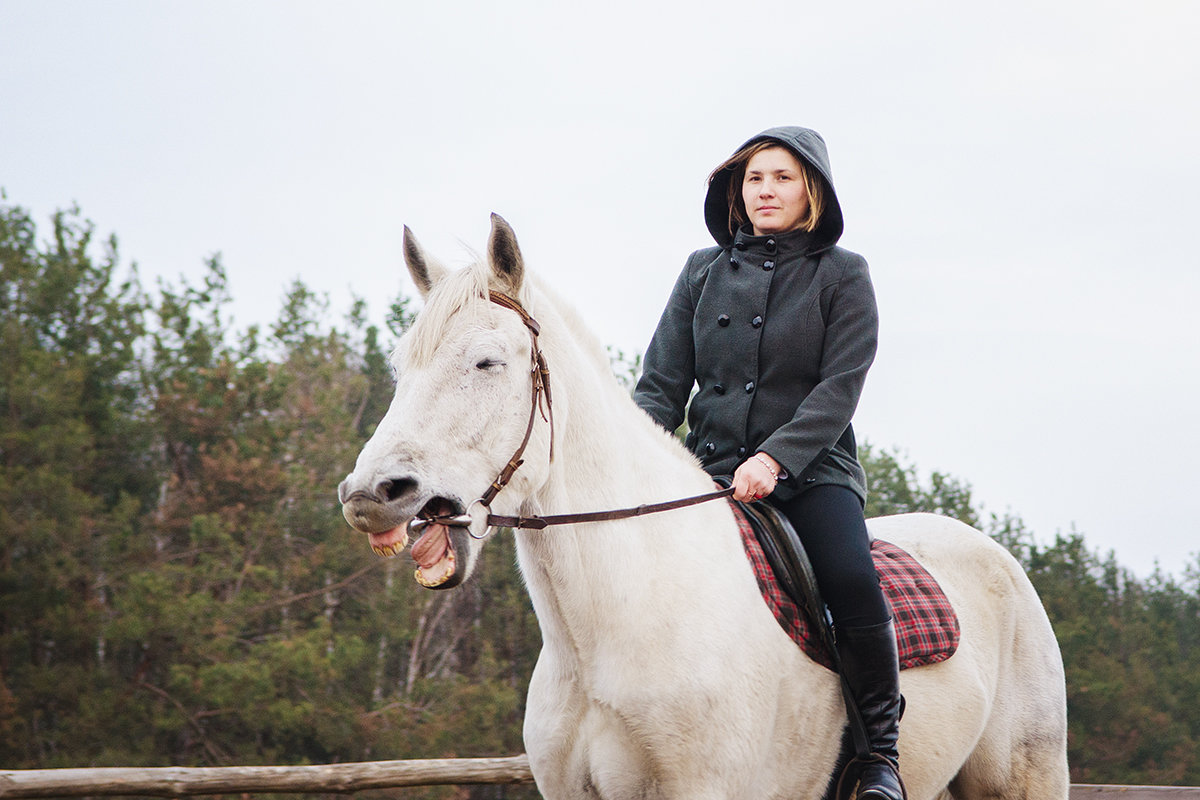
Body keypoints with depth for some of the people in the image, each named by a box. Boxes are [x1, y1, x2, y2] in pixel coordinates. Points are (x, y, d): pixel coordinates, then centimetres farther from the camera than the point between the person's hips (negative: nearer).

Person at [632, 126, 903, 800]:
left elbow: (840, 388, -7)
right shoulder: (703, 272, 13)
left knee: (852, 581, -30)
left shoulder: (842, 275, 4)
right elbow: (662, 385, 10)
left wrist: (774, 458, -21)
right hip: (712, 468, 3)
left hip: (811, 471, -3)